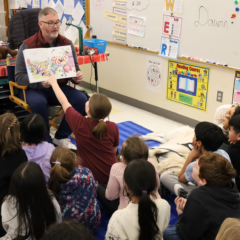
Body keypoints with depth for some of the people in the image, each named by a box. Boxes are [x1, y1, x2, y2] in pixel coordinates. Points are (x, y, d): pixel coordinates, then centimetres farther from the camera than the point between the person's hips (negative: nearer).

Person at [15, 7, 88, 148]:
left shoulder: (67, 44, 2)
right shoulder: (28, 46, -10)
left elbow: (74, 68, 9)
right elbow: (19, 76, -13)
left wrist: (77, 76, -17)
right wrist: (40, 82, -31)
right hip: (34, 89, -4)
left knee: (81, 99, -21)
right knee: (39, 103, -37)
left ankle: (61, 137, -2)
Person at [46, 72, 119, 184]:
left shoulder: (79, 123, -19)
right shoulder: (113, 127, -15)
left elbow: (64, 102, -2)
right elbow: (114, 150, 2)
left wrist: (53, 82, 13)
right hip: (111, 175, 3)